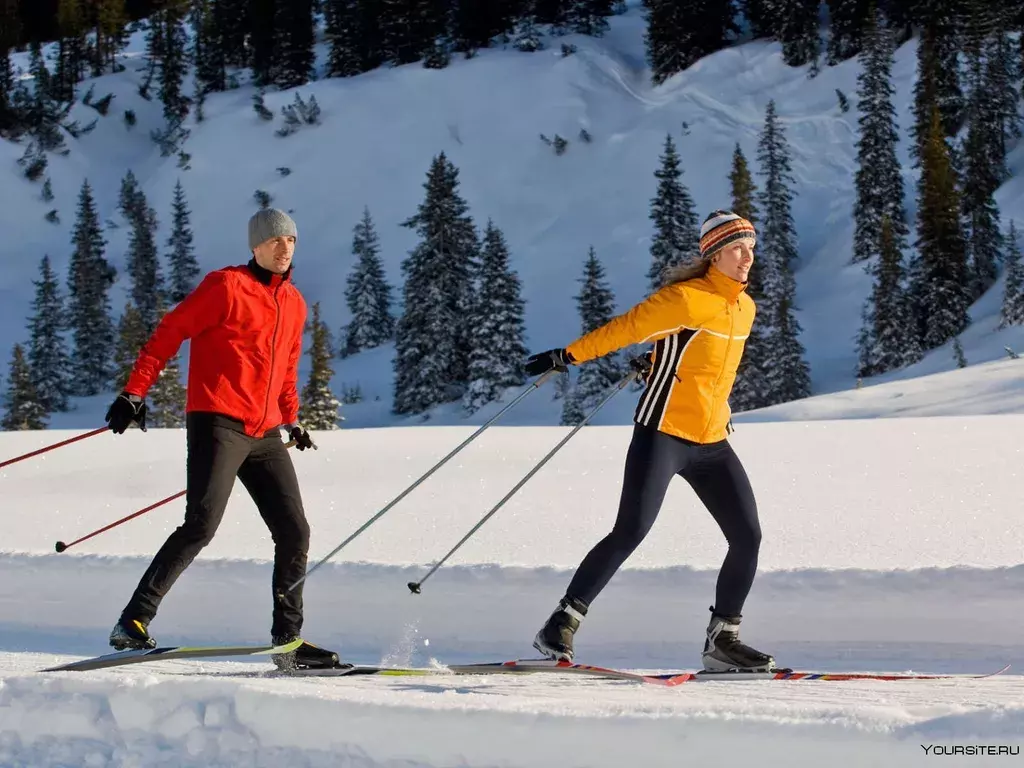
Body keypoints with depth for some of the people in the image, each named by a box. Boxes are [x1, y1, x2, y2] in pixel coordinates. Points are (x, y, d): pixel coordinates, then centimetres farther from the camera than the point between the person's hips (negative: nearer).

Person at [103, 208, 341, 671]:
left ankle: (288, 641, 10)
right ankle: (133, 622, -15)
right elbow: (169, 333, -4)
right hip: (217, 424, -7)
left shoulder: (294, 303, 18)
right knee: (201, 525, -19)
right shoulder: (227, 286, -3)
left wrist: (291, 420, 25)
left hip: (264, 435, 7)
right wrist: (134, 393, -9)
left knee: (294, 532, 2)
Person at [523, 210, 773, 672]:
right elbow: (625, 328, -13)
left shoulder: (744, 308, 12)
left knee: (748, 537, 1)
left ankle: (722, 641, 13)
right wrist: (568, 356, -18)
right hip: (663, 433, -7)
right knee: (631, 531, -15)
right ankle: (560, 626, -8)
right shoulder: (685, 298, -11)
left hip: (712, 443, 7)